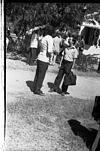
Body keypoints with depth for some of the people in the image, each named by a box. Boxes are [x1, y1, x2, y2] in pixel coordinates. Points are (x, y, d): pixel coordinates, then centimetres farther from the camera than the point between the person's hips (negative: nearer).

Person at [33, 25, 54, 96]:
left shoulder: (44, 37, 9)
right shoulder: (50, 38, -15)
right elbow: (49, 51, -25)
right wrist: (50, 54, -4)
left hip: (39, 58, 8)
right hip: (44, 60, -8)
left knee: (38, 74, 15)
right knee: (41, 75, 2)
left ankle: (35, 88, 25)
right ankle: (37, 90, 10)